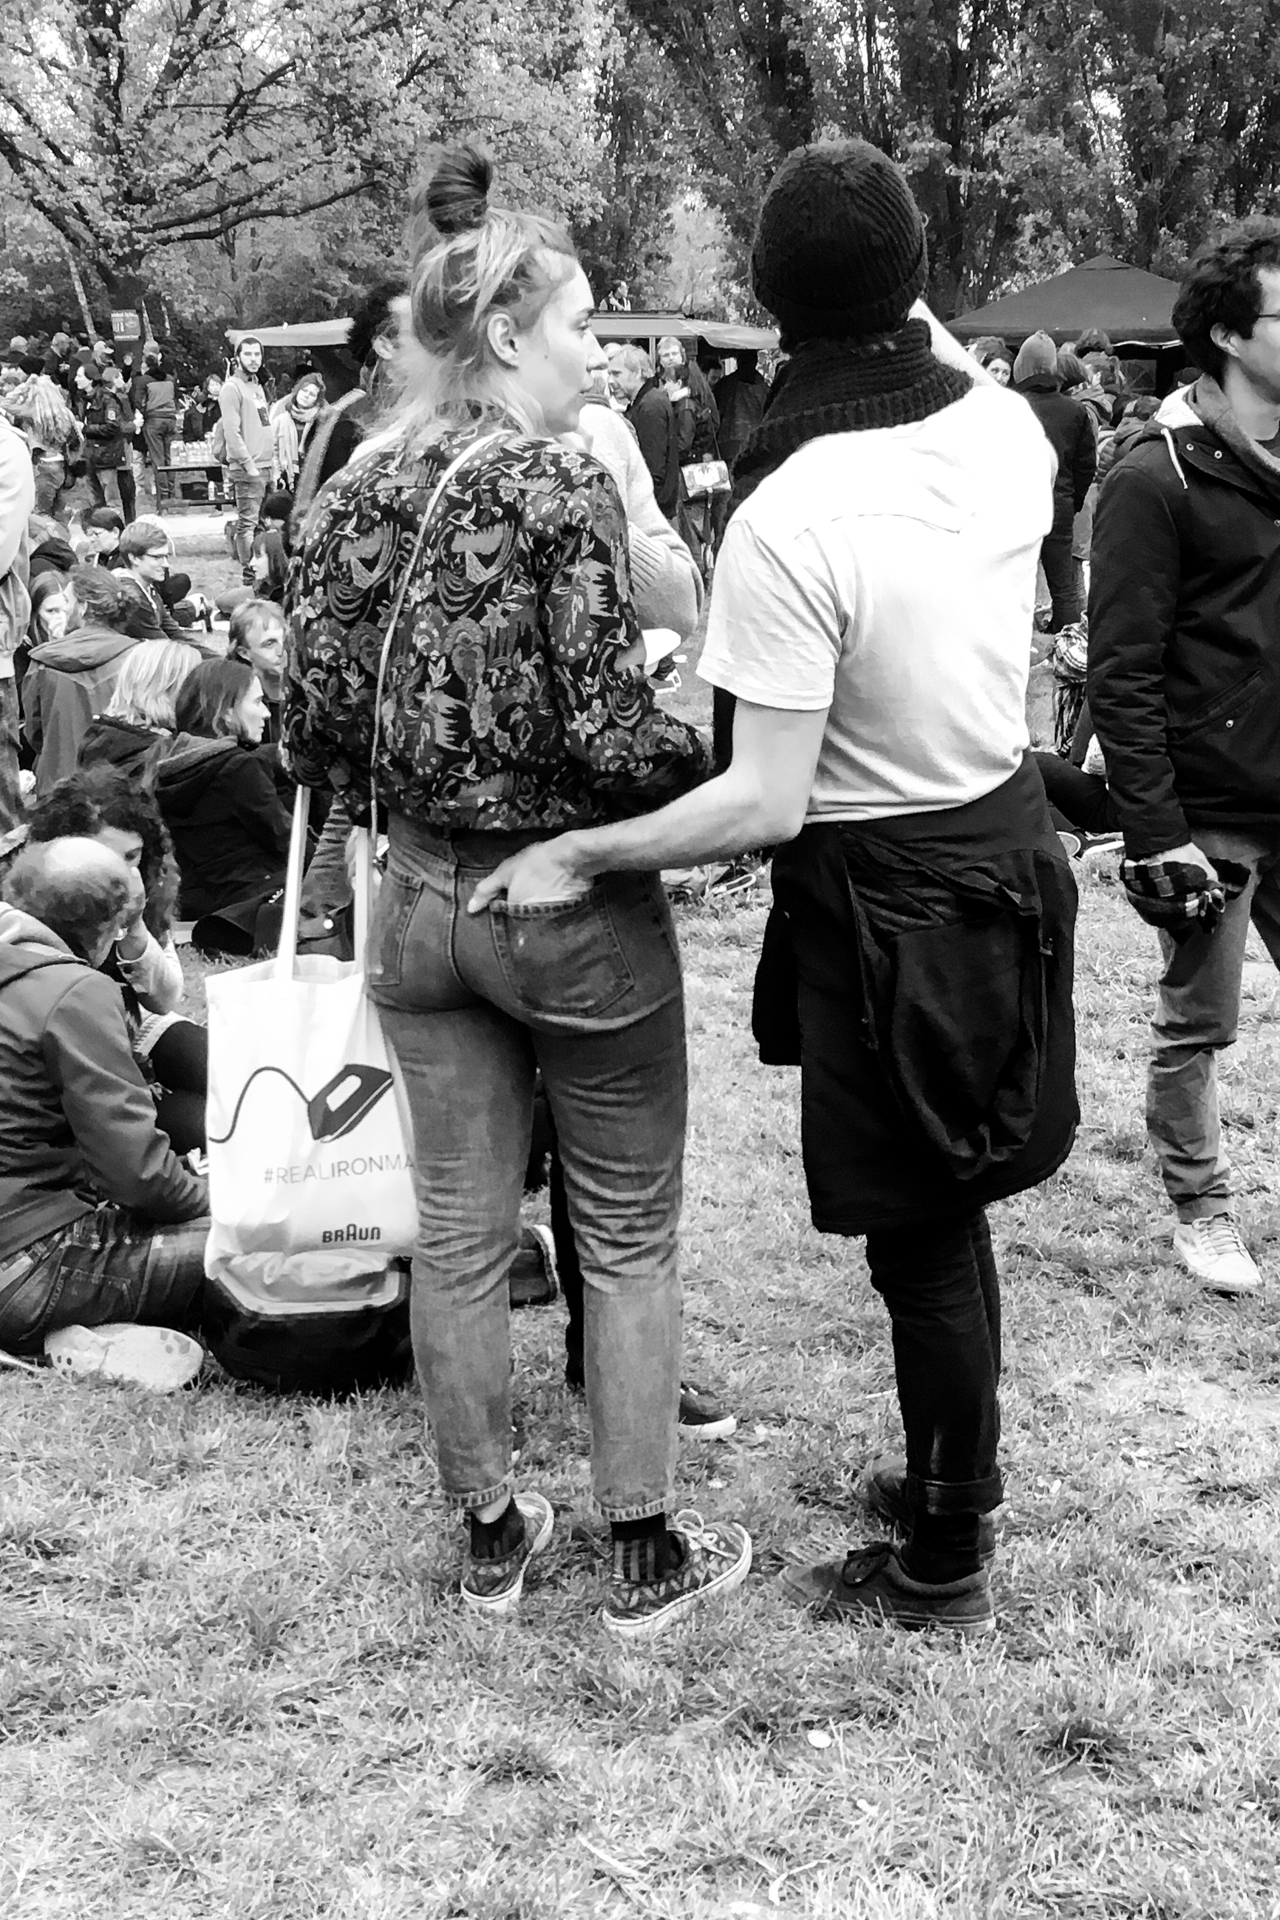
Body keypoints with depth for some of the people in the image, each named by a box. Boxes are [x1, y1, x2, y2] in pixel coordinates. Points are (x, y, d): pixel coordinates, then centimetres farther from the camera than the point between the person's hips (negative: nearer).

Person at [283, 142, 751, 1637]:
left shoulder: (356, 492, 2)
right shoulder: (560, 489, -16)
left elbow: (315, 736, 3)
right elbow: (612, 738, -21)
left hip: (422, 901, 6)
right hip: (574, 904, -6)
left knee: (457, 1233, 14)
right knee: (628, 1237, 10)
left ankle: (489, 1537, 29)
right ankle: (646, 1558, 21)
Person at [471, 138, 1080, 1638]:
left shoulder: (784, 522, -27)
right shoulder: (1009, 430, -8)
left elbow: (764, 803, -25)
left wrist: (577, 856, -16)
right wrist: (925, 327, 23)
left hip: (890, 894, -7)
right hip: (1010, 832, 7)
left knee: (924, 1236, 8)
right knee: (954, 1210, 22)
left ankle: (943, 1565, 25)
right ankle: (957, 1480, 40)